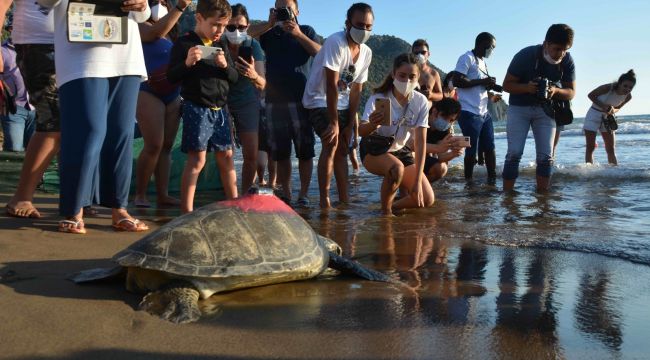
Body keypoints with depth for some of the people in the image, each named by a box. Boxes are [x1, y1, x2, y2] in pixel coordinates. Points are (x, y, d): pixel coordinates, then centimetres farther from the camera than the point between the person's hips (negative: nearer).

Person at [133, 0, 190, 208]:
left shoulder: (173, 36, 19)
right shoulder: (142, 27, 1)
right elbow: (158, 31, -22)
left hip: (173, 95, 7)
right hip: (149, 93, -7)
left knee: (166, 146, 4)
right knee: (154, 145, -13)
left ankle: (163, 195, 7)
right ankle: (140, 194, -2)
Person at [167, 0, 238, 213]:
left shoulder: (222, 45, 14)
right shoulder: (184, 43, -4)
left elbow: (234, 78, 12)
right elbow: (172, 76, -7)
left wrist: (225, 65, -9)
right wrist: (187, 63, -25)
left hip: (219, 109, 6)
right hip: (197, 108, -6)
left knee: (226, 156, 10)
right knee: (197, 158, -10)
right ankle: (186, 211, -5)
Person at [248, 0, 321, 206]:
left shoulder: (306, 31, 13)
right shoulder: (270, 33, 17)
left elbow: (320, 54, -4)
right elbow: (248, 33, -1)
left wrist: (298, 34, -10)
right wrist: (270, 24, -9)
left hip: (300, 99, -2)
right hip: (274, 101, 2)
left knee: (304, 150, -4)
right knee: (280, 152, 5)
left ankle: (303, 194, 2)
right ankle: (285, 194, 13)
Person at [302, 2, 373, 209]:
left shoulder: (366, 52, -2)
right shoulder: (336, 43, -23)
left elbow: (356, 90, 1)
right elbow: (331, 85, -25)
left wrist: (350, 124, -3)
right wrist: (333, 122, -25)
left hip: (341, 103, 7)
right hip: (319, 100, -7)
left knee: (342, 149, 8)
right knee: (331, 143, -22)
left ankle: (344, 200, 16)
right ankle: (324, 201, -17)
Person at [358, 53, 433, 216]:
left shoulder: (420, 101, -14)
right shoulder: (378, 98, -22)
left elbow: (420, 142, -15)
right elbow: (361, 131, -36)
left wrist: (417, 181, -21)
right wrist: (372, 125, -61)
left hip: (400, 151, 4)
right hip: (374, 150, -4)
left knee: (426, 199, -8)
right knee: (397, 168, -38)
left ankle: (393, 206, 20)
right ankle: (385, 210, -12)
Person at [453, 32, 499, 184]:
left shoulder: (483, 62, 20)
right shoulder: (467, 58, -6)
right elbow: (457, 81, -18)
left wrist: (489, 85, 5)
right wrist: (482, 82, -16)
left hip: (484, 113, 9)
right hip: (469, 113, -9)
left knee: (489, 147, 8)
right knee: (472, 150, -3)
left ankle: (492, 180, 14)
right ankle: (468, 181, 9)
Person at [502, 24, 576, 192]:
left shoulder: (567, 61, -12)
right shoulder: (525, 56, -21)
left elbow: (571, 92, -6)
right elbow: (507, 84, -16)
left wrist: (555, 91, -28)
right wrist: (527, 87, -35)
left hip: (545, 109, 3)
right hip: (519, 107, -3)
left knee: (546, 156, -2)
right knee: (514, 153, -12)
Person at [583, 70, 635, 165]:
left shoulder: (628, 97, -12)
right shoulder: (608, 88, -26)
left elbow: (618, 107, 6)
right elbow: (591, 95, -11)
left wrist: (613, 111, -18)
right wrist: (603, 106, -24)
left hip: (608, 118, 4)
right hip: (594, 114, -4)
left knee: (611, 149, 2)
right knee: (590, 147, -5)